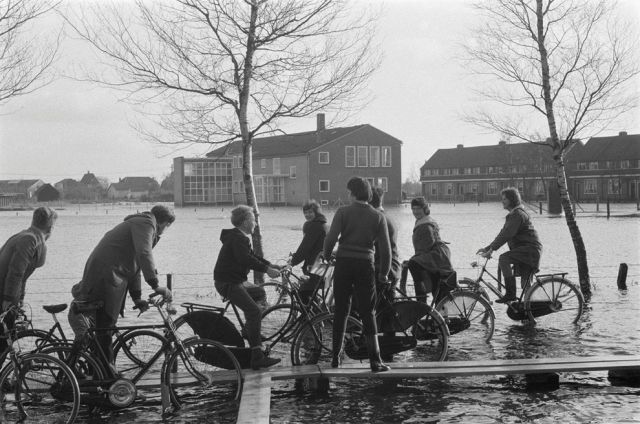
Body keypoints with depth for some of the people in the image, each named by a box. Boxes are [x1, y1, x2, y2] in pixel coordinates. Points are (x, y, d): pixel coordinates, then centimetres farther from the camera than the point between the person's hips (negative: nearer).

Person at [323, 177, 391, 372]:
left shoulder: (343, 212, -3)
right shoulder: (378, 217, 2)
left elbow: (331, 237, -14)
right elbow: (385, 248, 0)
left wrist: (326, 255, 5)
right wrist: (384, 273, 11)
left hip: (344, 263, 0)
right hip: (365, 265, 0)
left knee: (341, 312, 11)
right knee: (368, 314, 5)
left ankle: (335, 358, 16)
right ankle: (375, 361, 1)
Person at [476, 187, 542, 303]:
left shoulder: (518, 214, -13)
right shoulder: (512, 214, 19)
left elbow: (507, 234, -22)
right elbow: (503, 234, 18)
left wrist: (492, 249, -24)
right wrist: (487, 248, 10)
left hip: (530, 248, -11)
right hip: (523, 250, 11)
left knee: (503, 258, -27)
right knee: (525, 285, 11)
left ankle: (510, 294, -26)